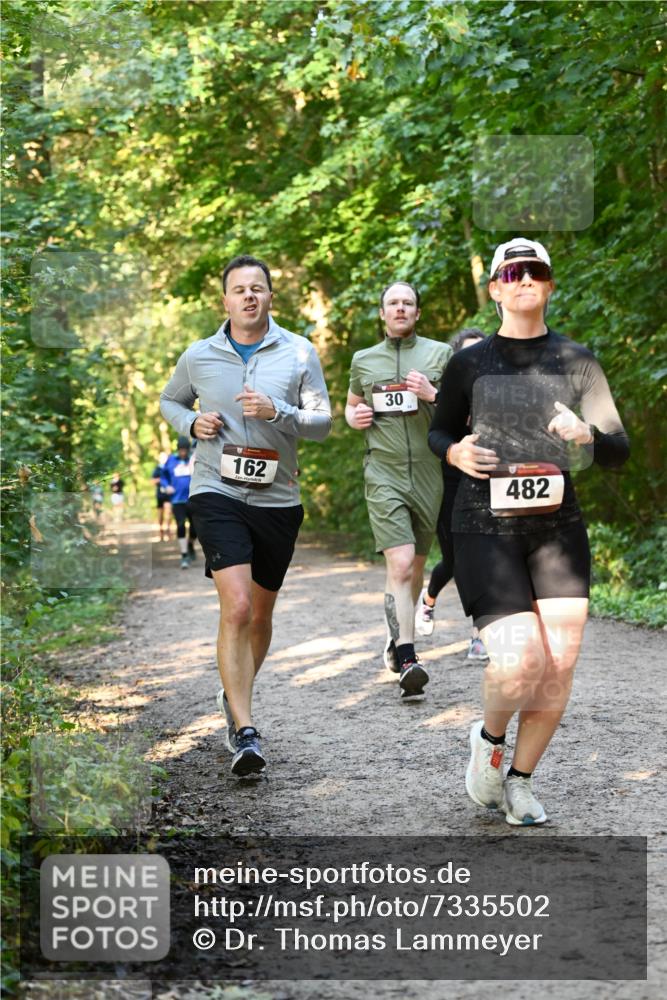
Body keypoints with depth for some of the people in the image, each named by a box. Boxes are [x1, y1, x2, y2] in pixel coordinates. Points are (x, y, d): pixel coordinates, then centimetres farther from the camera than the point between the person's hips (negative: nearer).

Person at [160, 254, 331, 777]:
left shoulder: (299, 353, 1)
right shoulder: (199, 356, 4)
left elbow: (323, 423, 0)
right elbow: (170, 401, 21)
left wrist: (277, 413, -18)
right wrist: (192, 422, -1)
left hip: (278, 499, 2)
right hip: (218, 493, -2)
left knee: (261, 613, 14)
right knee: (236, 607, -18)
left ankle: (235, 695, 41)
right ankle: (245, 733, -18)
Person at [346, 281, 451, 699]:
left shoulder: (440, 354, 5)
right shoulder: (363, 360, 11)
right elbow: (351, 405, 27)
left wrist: (434, 396, -15)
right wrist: (354, 417, 4)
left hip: (430, 474, 1)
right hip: (384, 475, -1)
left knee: (416, 565, 14)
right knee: (400, 565, -16)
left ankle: (398, 638, 36)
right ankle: (407, 661, -20)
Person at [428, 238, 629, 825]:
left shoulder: (576, 361, 8)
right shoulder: (470, 363, 6)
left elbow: (619, 451, 7)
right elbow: (439, 431, 19)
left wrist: (587, 436, -16)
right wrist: (455, 451, -5)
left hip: (557, 527, 2)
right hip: (485, 528, -2)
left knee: (560, 667, -3)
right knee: (521, 664, -17)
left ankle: (520, 780, 19)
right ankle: (488, 738, 16)